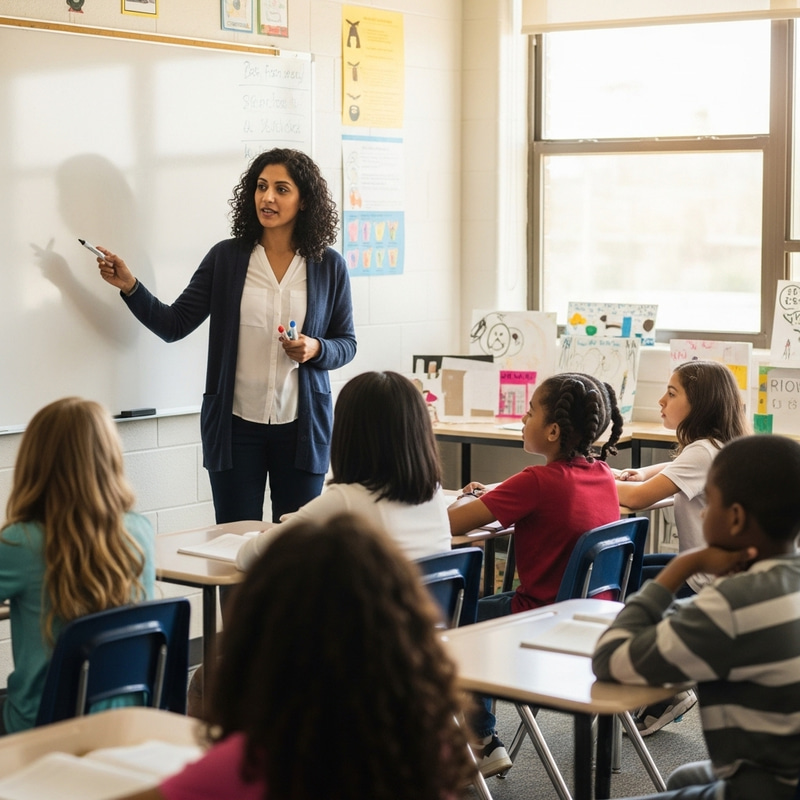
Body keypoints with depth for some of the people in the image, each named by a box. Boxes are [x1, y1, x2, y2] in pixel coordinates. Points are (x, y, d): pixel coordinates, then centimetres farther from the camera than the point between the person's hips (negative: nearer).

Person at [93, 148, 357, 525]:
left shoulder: (329, 266, 2)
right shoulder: (226, 257, 1)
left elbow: (346, 343, 9)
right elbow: (174, 325, 1)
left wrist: (315, 349, -11)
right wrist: (129, 286, -12)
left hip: (301, 425, 0)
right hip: (236, 424, 0)